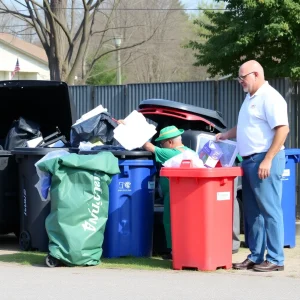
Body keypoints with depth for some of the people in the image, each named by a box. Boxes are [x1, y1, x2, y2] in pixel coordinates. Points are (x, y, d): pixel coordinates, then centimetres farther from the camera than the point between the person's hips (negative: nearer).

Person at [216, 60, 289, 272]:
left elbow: (282, 129, -20)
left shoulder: (270, 97, -13)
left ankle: (276, 259, -4)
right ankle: (255, 257, 17)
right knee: (252, 212, 11)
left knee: (269, 210, -7)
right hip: (250, 160, 10)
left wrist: (268, 160, -24)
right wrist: (227, 135, 15)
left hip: (264, 160, -10)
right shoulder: (251, 98, 18)